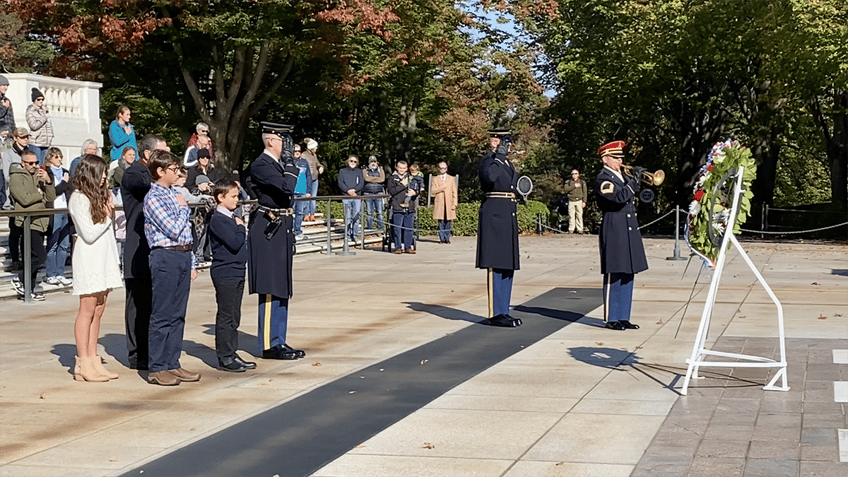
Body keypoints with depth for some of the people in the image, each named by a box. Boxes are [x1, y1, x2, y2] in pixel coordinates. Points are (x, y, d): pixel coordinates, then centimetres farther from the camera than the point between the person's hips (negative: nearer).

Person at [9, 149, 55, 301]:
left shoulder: (38, 176, 18)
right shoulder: (16, 178, -3)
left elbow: (51, 198, 12)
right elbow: (24, 199, -16)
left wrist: (48, 181, -3)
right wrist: (40, 194, 0)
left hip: (41, 222, 7)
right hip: (28, 222, -7)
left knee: (35, 257, 8)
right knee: (40, 256, -15)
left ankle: (29, 289, 14)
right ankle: (20, 281, 0)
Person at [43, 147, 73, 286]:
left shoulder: (66, 172, 18)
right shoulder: (47, 173, -1)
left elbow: (71, 191, 13)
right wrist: (64, 183, -4)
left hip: (66, 211, 6)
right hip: (54, 211, -6)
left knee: (65, 244, 4)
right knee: (52, 244, -2)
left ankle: (60, 274, 11)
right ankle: (51, 275, 5)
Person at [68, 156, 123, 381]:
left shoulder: (100, 195, 16)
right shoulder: (79, 198, -10)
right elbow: (89, 234, -15)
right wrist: (107, 217, -7)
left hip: (104, 256, 8)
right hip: (89, 256, -8)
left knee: (98, 312, 8)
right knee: (87, 311, -5)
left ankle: (93, 360, 11)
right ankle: (83, 365, -1)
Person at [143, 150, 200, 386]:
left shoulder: (174, 194, 15)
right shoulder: (154, 198, -11)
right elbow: (173, 230, -18)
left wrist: (191, 262, 16)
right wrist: (184, 209, -3)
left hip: (183, 256, 8)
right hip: (166, 257, -8)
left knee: (178, 314, 10)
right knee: (162, 315, -4)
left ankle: (172, 364, 17)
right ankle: (156, 368, 2)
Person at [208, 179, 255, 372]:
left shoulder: (233, 218, 15)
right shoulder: (218, 220, -14)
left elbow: (242, 242, 18)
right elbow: (234, 243, -21)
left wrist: (241, 228, 1)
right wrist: (241, 228, -8)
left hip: (237, 272, 9)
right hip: (225, 274, -9)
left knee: (234, 316, 12)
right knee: (226, 316, -4)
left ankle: (232, 354, 19)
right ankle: (224, 358, 0)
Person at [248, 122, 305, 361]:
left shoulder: (279, 163, 15)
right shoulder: (261, 165, -14)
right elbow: (287, 188, -28)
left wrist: (289, 233, 22)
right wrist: (289, 160, -16)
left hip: (280, 231, 10)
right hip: (268, 231, -10)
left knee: (281, 288, 12)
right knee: (270, 289, -6)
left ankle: (278, 342, 19)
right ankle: (269, 345, 0)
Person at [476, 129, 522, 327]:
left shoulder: (507, 162, 19)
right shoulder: (488, 160, -9)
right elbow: (489, 177, -31)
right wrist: (499, 156, -21)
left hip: (508, 215, 10)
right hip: (494, 214, -10)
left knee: (507, 267, 11)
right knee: (496, 266, -8)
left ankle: (503, 312, 17)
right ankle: (495, 314, -4)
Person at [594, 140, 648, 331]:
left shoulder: (621, 176, 19)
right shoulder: (603, 179, -10)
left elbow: (633, 195, 20)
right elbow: (619, 198, -23)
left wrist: (639, 180, 6)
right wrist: (634, 181, -14)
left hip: (629, 232, 9)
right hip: (614, 232, -9)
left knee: (627, 276, 9)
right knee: (613, 277, -4)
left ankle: (623, 317, 15)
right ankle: (611, 319, 2)